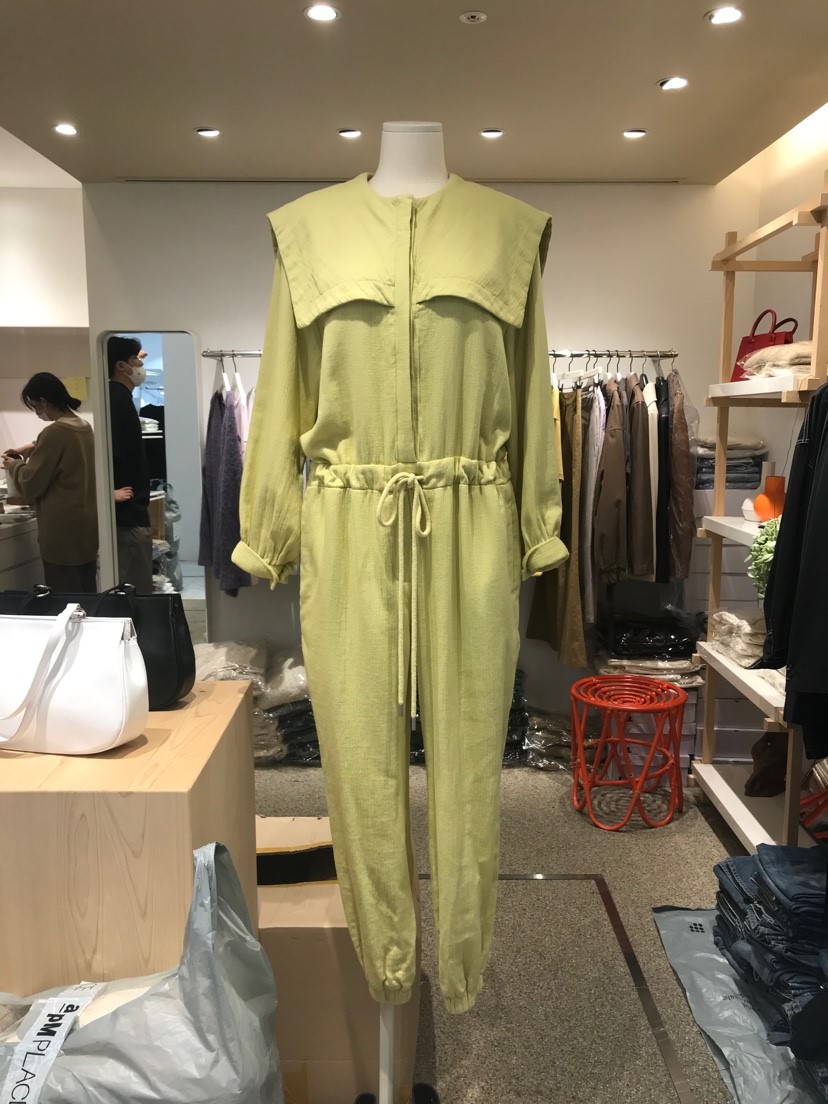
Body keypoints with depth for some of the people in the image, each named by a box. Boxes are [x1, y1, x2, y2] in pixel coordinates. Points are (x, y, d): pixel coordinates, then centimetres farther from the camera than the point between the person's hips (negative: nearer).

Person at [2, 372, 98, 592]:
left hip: (64, 530, -9)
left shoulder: (54, 432, -18)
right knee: (87, 594, 14)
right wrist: (33, 450, 20)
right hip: (88, 524, 9)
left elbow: (31, 484, -11)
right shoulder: (84, 427, 8)